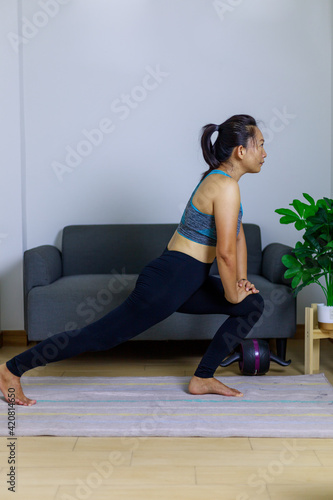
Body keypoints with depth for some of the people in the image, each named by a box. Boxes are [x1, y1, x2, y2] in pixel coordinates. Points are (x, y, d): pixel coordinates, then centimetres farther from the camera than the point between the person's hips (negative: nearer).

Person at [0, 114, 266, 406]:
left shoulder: (220, 179, 12)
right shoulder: (225, 186, -19)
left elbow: (238, 235, 20)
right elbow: (225, 252, -22)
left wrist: (241, 280, 15)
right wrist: (232, 294, -7)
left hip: (187, 282, 10)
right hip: (167, 282, -10)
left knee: (253, 304, 12)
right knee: (101, 335, -4)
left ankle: (203, 379, 14)